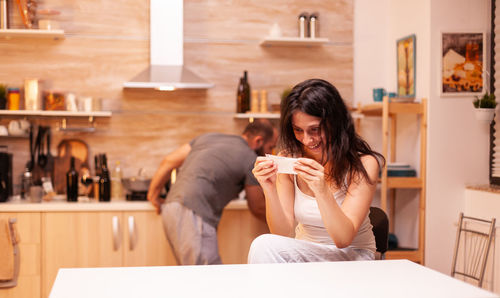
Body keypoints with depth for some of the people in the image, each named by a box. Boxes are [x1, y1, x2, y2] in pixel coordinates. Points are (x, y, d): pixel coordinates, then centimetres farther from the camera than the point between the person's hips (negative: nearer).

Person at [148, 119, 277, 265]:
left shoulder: (209, 137, 21)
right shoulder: (250, 159, 0)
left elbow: (169, 161, 20)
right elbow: (258, 208, 9)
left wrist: (153, 195, 29)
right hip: (192, 213, -9)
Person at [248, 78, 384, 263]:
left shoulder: (363, 164, -15)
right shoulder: (288, 158, -5)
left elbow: (343, 239, -21)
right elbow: (283, 233, -8)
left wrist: (322, 191, -37)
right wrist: (269, 190, -25)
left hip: (352, 257, -4)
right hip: (305, 253, 4)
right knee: (263, 245, -29)